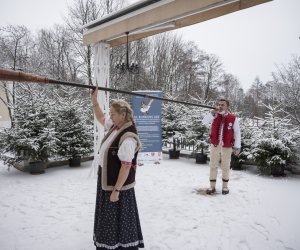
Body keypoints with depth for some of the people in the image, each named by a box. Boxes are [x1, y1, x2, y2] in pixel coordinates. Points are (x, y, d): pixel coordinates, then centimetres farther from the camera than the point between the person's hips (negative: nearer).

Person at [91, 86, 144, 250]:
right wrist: (94, 100, 10)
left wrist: (116, 190, -22)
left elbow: (126, 166, -26)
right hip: (106, 180, 9)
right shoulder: (114, 126, -1)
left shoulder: (128, 138, -28)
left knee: (119, 219, 8)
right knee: (108, 217, 24)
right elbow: (100, 118, 20)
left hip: (118, 184, -9)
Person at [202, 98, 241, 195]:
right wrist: (213, 113, -24)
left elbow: (237, 133, 0)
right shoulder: (214, 116, 1)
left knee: (225, 166, 10)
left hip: (227, 147, -2)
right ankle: (212, 186, 19)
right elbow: (204, 122, -14)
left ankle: (225, 186, 25)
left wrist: (237, 146, -2)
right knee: (213, 166, 7)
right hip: (215, 145, 2)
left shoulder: (233, 118, -4)